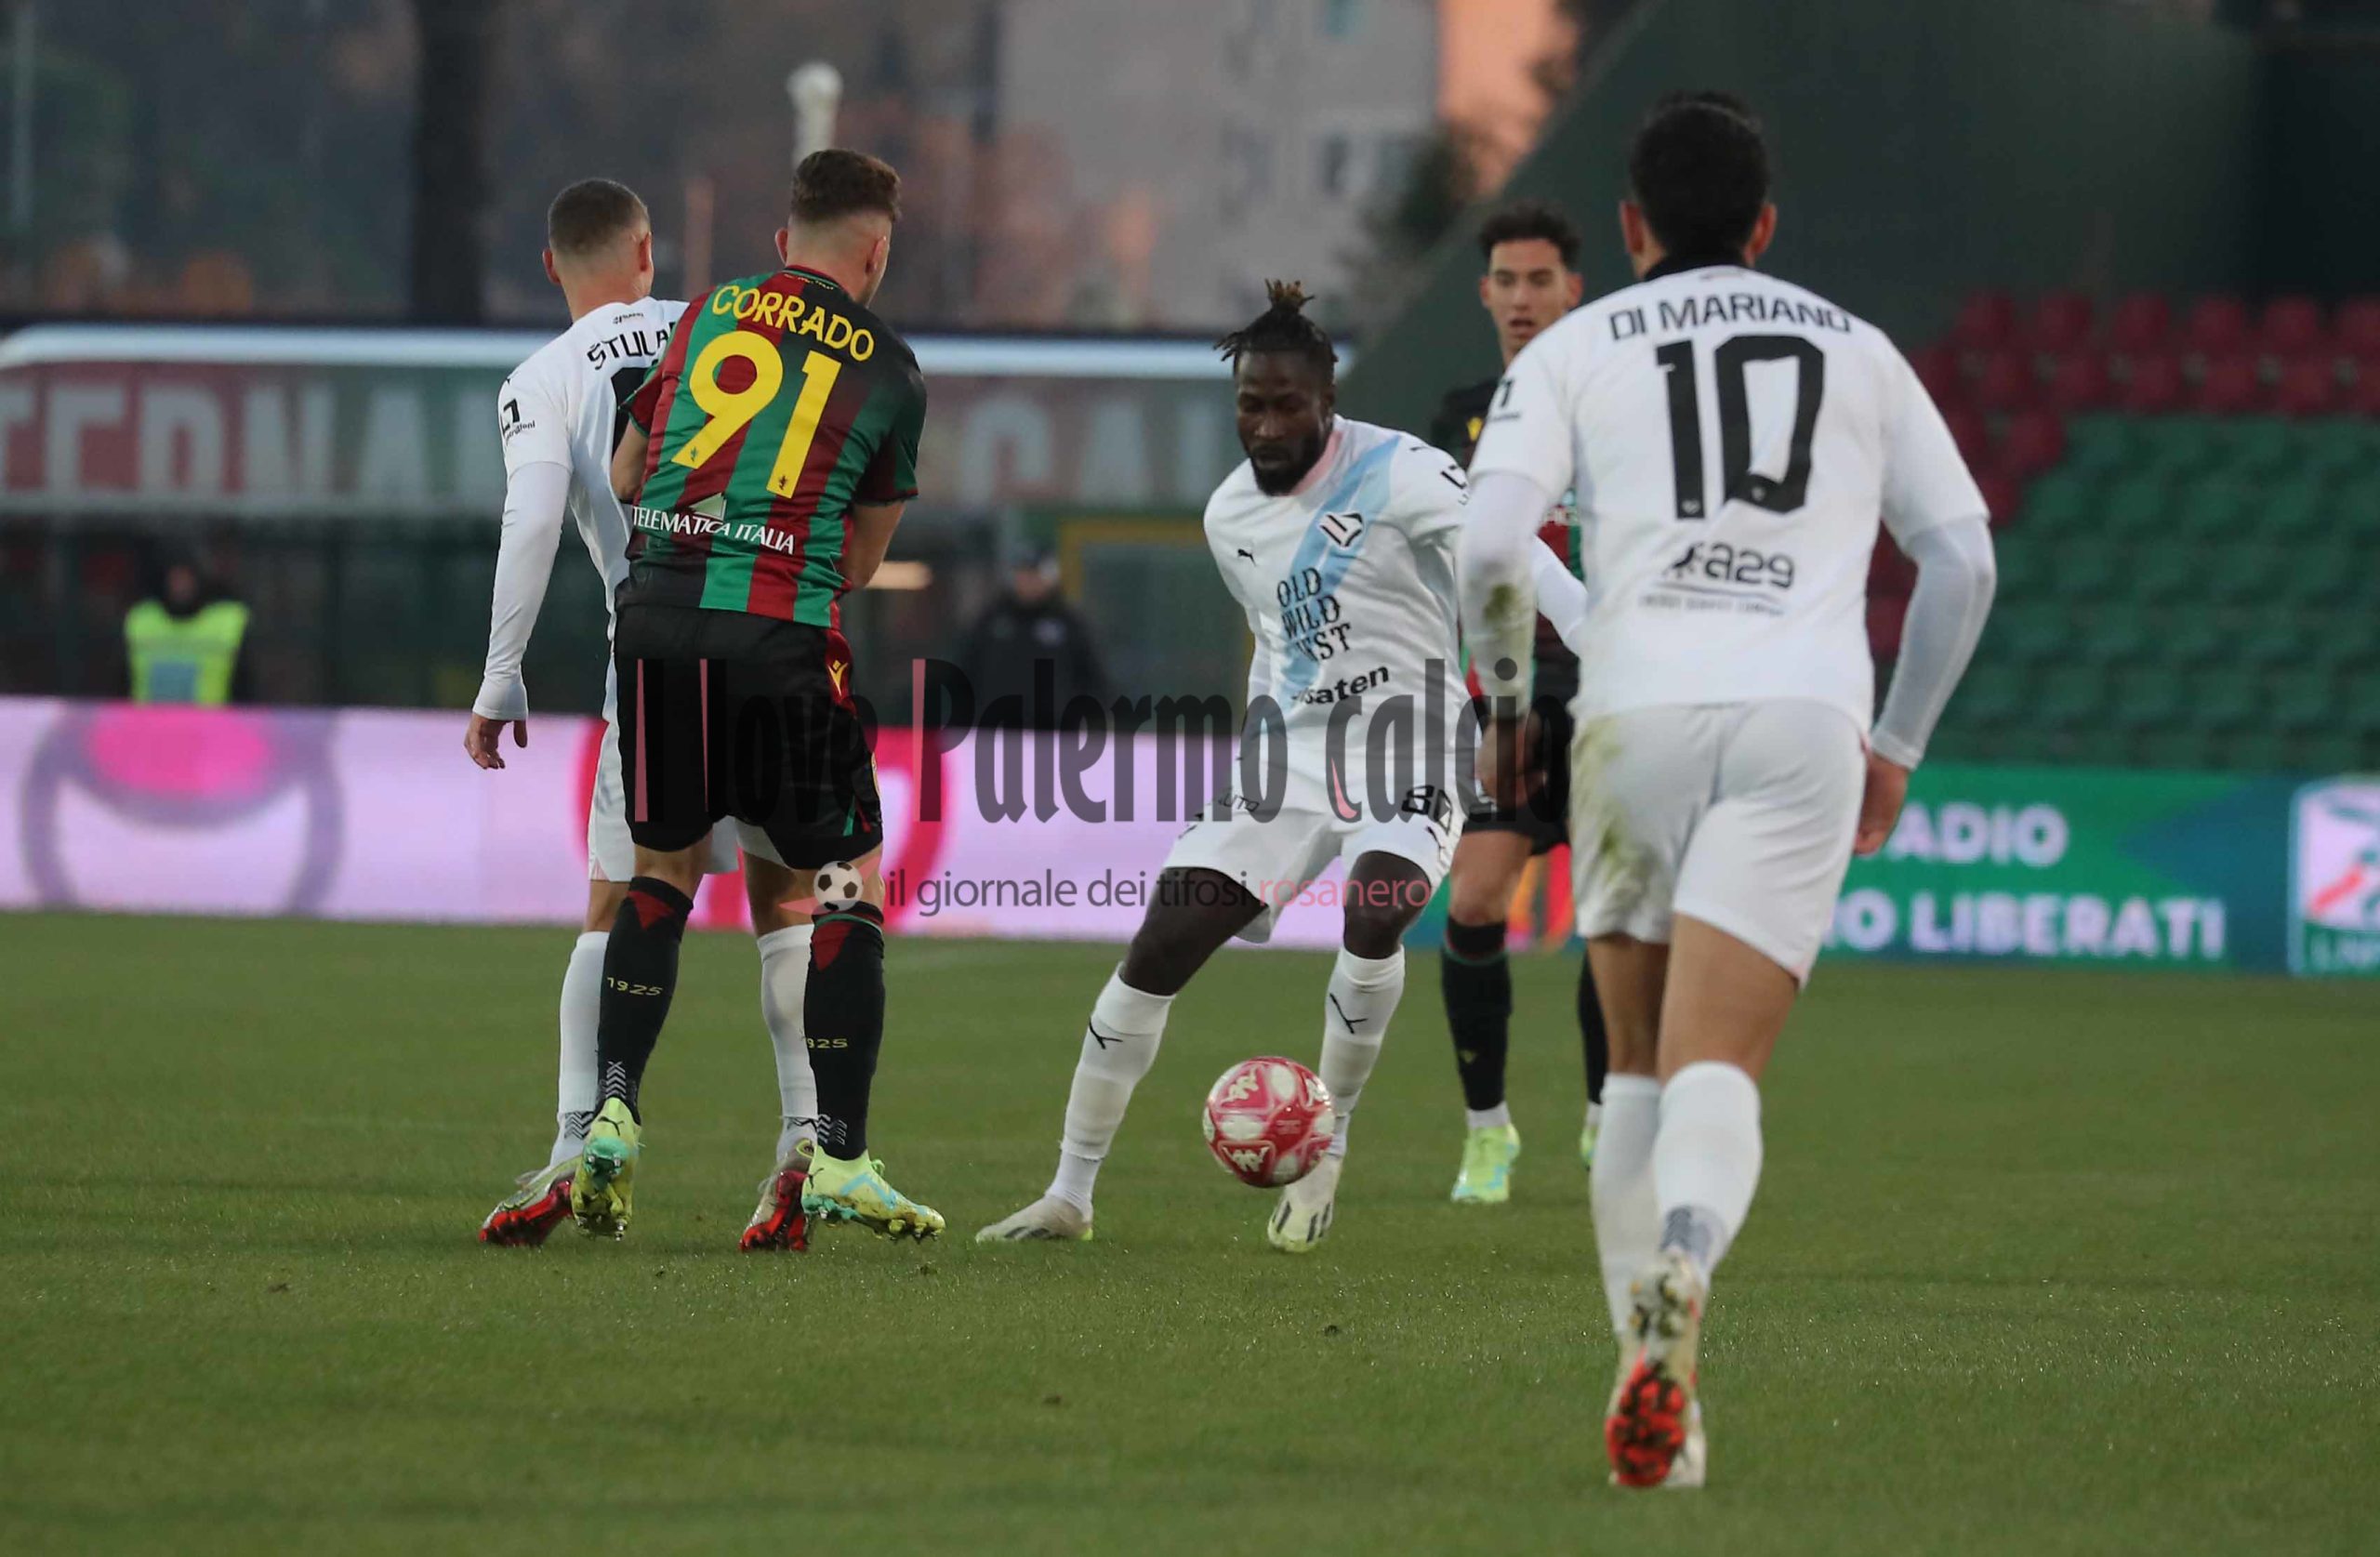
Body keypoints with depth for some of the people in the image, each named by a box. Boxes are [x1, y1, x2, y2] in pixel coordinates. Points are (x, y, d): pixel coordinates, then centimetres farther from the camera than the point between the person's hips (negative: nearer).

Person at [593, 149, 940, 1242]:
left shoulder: (704, 314, 14)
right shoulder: (891, 371, 8)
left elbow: (624, 476, 20)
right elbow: (861, 560, 12)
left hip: (655, 616, 3)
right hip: (781, 638, -3)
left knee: (662, 867, 20)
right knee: (848, 885, 8)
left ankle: (613, 1111, 9)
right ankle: (840, 1161, 5)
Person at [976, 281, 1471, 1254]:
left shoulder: (1396, 476, -14)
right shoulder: (1229, 517, 7)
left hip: (1404, 765, -6)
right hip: (1291, 761, 6)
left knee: (1373, 915, -34)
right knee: (1159, 945, -5)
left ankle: (1326, 1154, -11)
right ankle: (1069, 1194, 6)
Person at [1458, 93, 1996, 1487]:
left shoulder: (1572, 350, 14)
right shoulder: (1859, 352, 21)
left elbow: (1491, 545, -1)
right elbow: (1964, 559, 18)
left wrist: (1506, 697, 15)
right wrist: (1899, 745, 28)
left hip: (1641, 710, 0)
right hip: (1809, 721, 0)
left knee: (1641, 1071, 16)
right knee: (1718, 1072, -10)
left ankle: (1650, 1368, 9)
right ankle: (1677, 1287, -41)